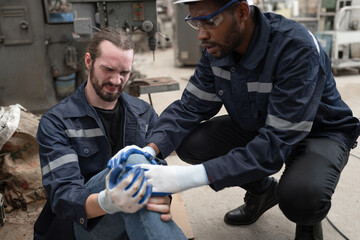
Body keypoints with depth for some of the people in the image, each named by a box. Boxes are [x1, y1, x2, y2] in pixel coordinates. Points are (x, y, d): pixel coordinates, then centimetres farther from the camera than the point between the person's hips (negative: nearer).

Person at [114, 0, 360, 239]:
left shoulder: (297, 49, -33)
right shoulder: (217, 47, -13)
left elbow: (276, 144, -37)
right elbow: (190, 106, -10)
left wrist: (193, 176, -43)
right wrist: (150, 150, -28)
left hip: (319, 131, -5)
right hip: (254, 127, 6)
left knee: (299, 195, -36)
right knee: (189, 142, -13)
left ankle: (308, 217, 6)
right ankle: (261, 190, 12)